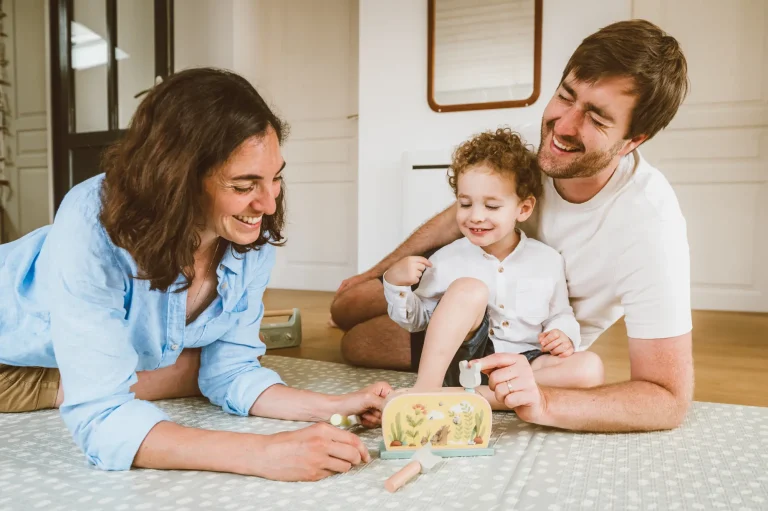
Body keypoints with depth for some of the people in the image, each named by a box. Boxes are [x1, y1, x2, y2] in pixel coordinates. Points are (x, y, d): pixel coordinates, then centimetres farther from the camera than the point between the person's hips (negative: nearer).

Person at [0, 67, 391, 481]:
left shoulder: (254, 242, -23)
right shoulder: (92, 227, -36)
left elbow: (230, 373, -16)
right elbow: (101, 416, -38)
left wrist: (334, 408, -29)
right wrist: (262, 454, -48)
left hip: (133, 350, 4)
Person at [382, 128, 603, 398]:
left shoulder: (548, 261, 3)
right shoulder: (446, 260, -1)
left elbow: (560, 315, 16)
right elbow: (417, 319, 6)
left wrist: (563, 336, -6)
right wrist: (396, 284, -12)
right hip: (463, 363, -2)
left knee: (590, 368, -24)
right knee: (468, 289, -27)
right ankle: (424, 392, -30)